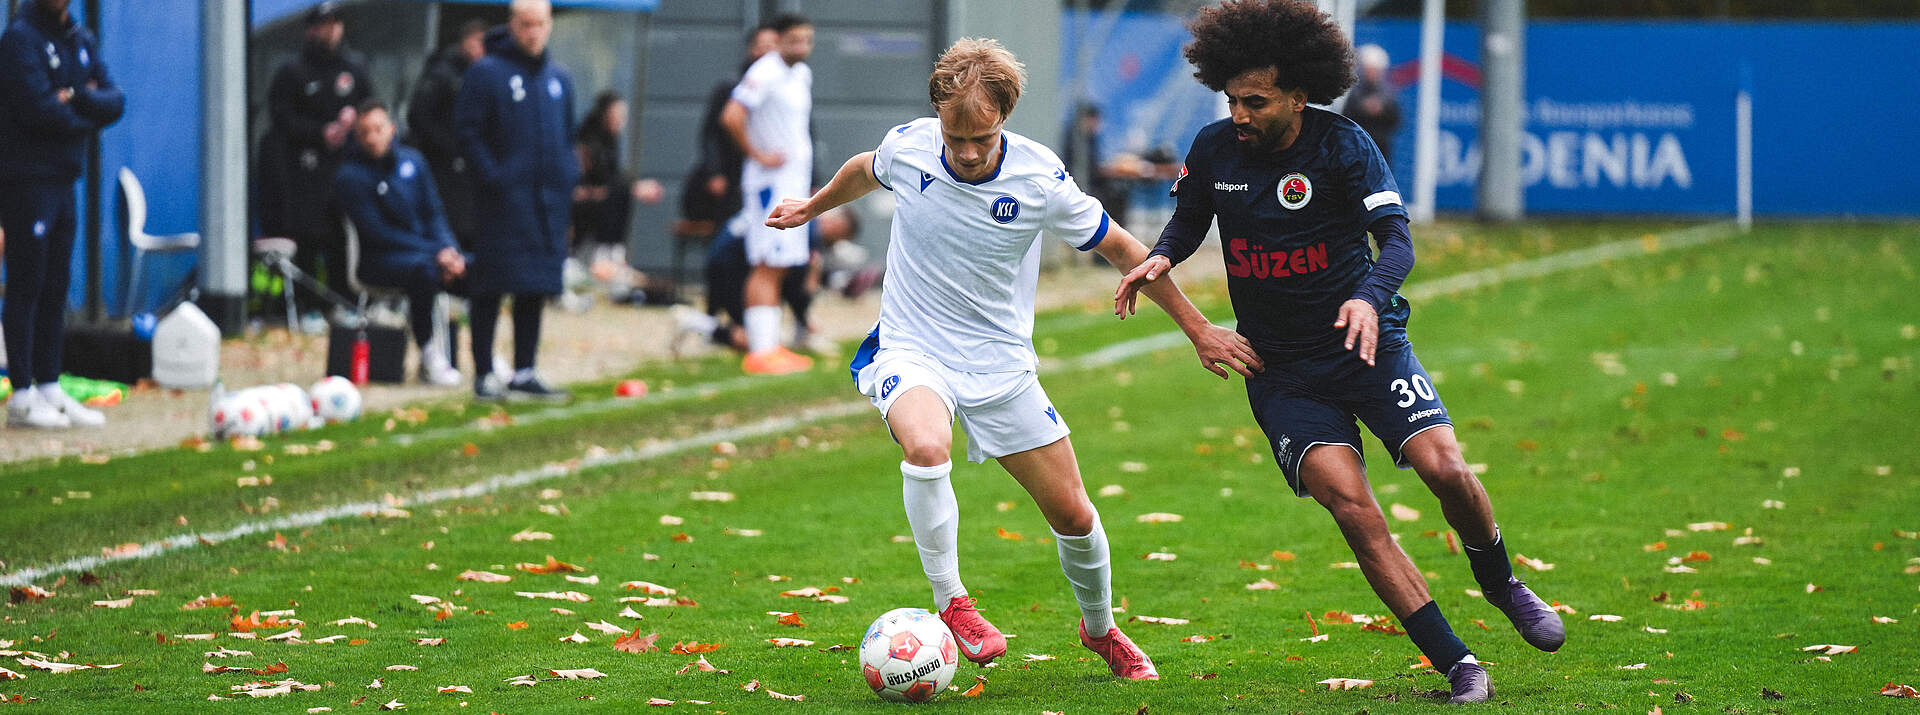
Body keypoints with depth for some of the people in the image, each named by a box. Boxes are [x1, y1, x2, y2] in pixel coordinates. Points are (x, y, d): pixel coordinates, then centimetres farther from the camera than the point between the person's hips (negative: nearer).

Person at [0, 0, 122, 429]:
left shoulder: (80, 40, 14)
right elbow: (39, 110, -19)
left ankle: (50, 389, 14)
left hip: (63, 180, 8)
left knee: (56, 289, 9)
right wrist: (87, 117, -3)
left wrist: (75, 98, -13)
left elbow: (114, 102, 5)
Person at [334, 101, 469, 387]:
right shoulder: (349, 176, -7)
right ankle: (428, 356, -24)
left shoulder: (411, 160, 11)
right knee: (423, 270, -37)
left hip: (427, 250, 5)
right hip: (379, 260, -5)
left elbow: (434, 214, 12)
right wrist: (435, 253, -17)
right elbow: (377, 233, -12)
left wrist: (450, 250, -9)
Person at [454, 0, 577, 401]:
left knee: (536, 289, 9)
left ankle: (524, 372, 16)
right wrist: (491, 177, -16)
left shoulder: (559, 79, 13)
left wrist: (568, 176, 9)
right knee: (491, 287, -5)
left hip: (548, 200, 6)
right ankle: (484, 374, 0)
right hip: (503, 201, -6)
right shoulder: (486, 74, -7)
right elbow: (468, 131, -9)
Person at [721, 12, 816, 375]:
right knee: (768, 267, -11)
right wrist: (759, 155, -18)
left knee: (780, 266, 11)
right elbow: (732, 117, -25)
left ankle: (771, 345, 16)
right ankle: (760, 351, -13)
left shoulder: (802, 74, 14)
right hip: (770, 182, -9)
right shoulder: (765, 72, -14)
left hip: (796, 181, 9)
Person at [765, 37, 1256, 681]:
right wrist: (811, 207, 31)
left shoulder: (1040, 178, -16)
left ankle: (1099, 630, 33)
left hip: (1002, 363, 1)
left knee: (1073, 515, 3)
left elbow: (1120, 248, -3)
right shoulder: (906, 146, -13)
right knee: (926, 448, -35)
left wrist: (1197, 328, 2)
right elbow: (865, 171, 14)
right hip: (911, 350, -1)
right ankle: (950, 603, -16)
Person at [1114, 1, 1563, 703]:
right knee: (1349, 502, -18)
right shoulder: (1214, 149, -2)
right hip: (1281, 372, 1)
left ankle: (1500, 584, 15)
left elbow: (1397, 238, -18)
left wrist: (1370, 297, -37)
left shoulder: (1341, 144, -11)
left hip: (1366, 344, -1)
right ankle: (1455, 664, -12)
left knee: (1445, 468, -19)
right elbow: (1189, 220, 17)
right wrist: (1161, 257, -5)